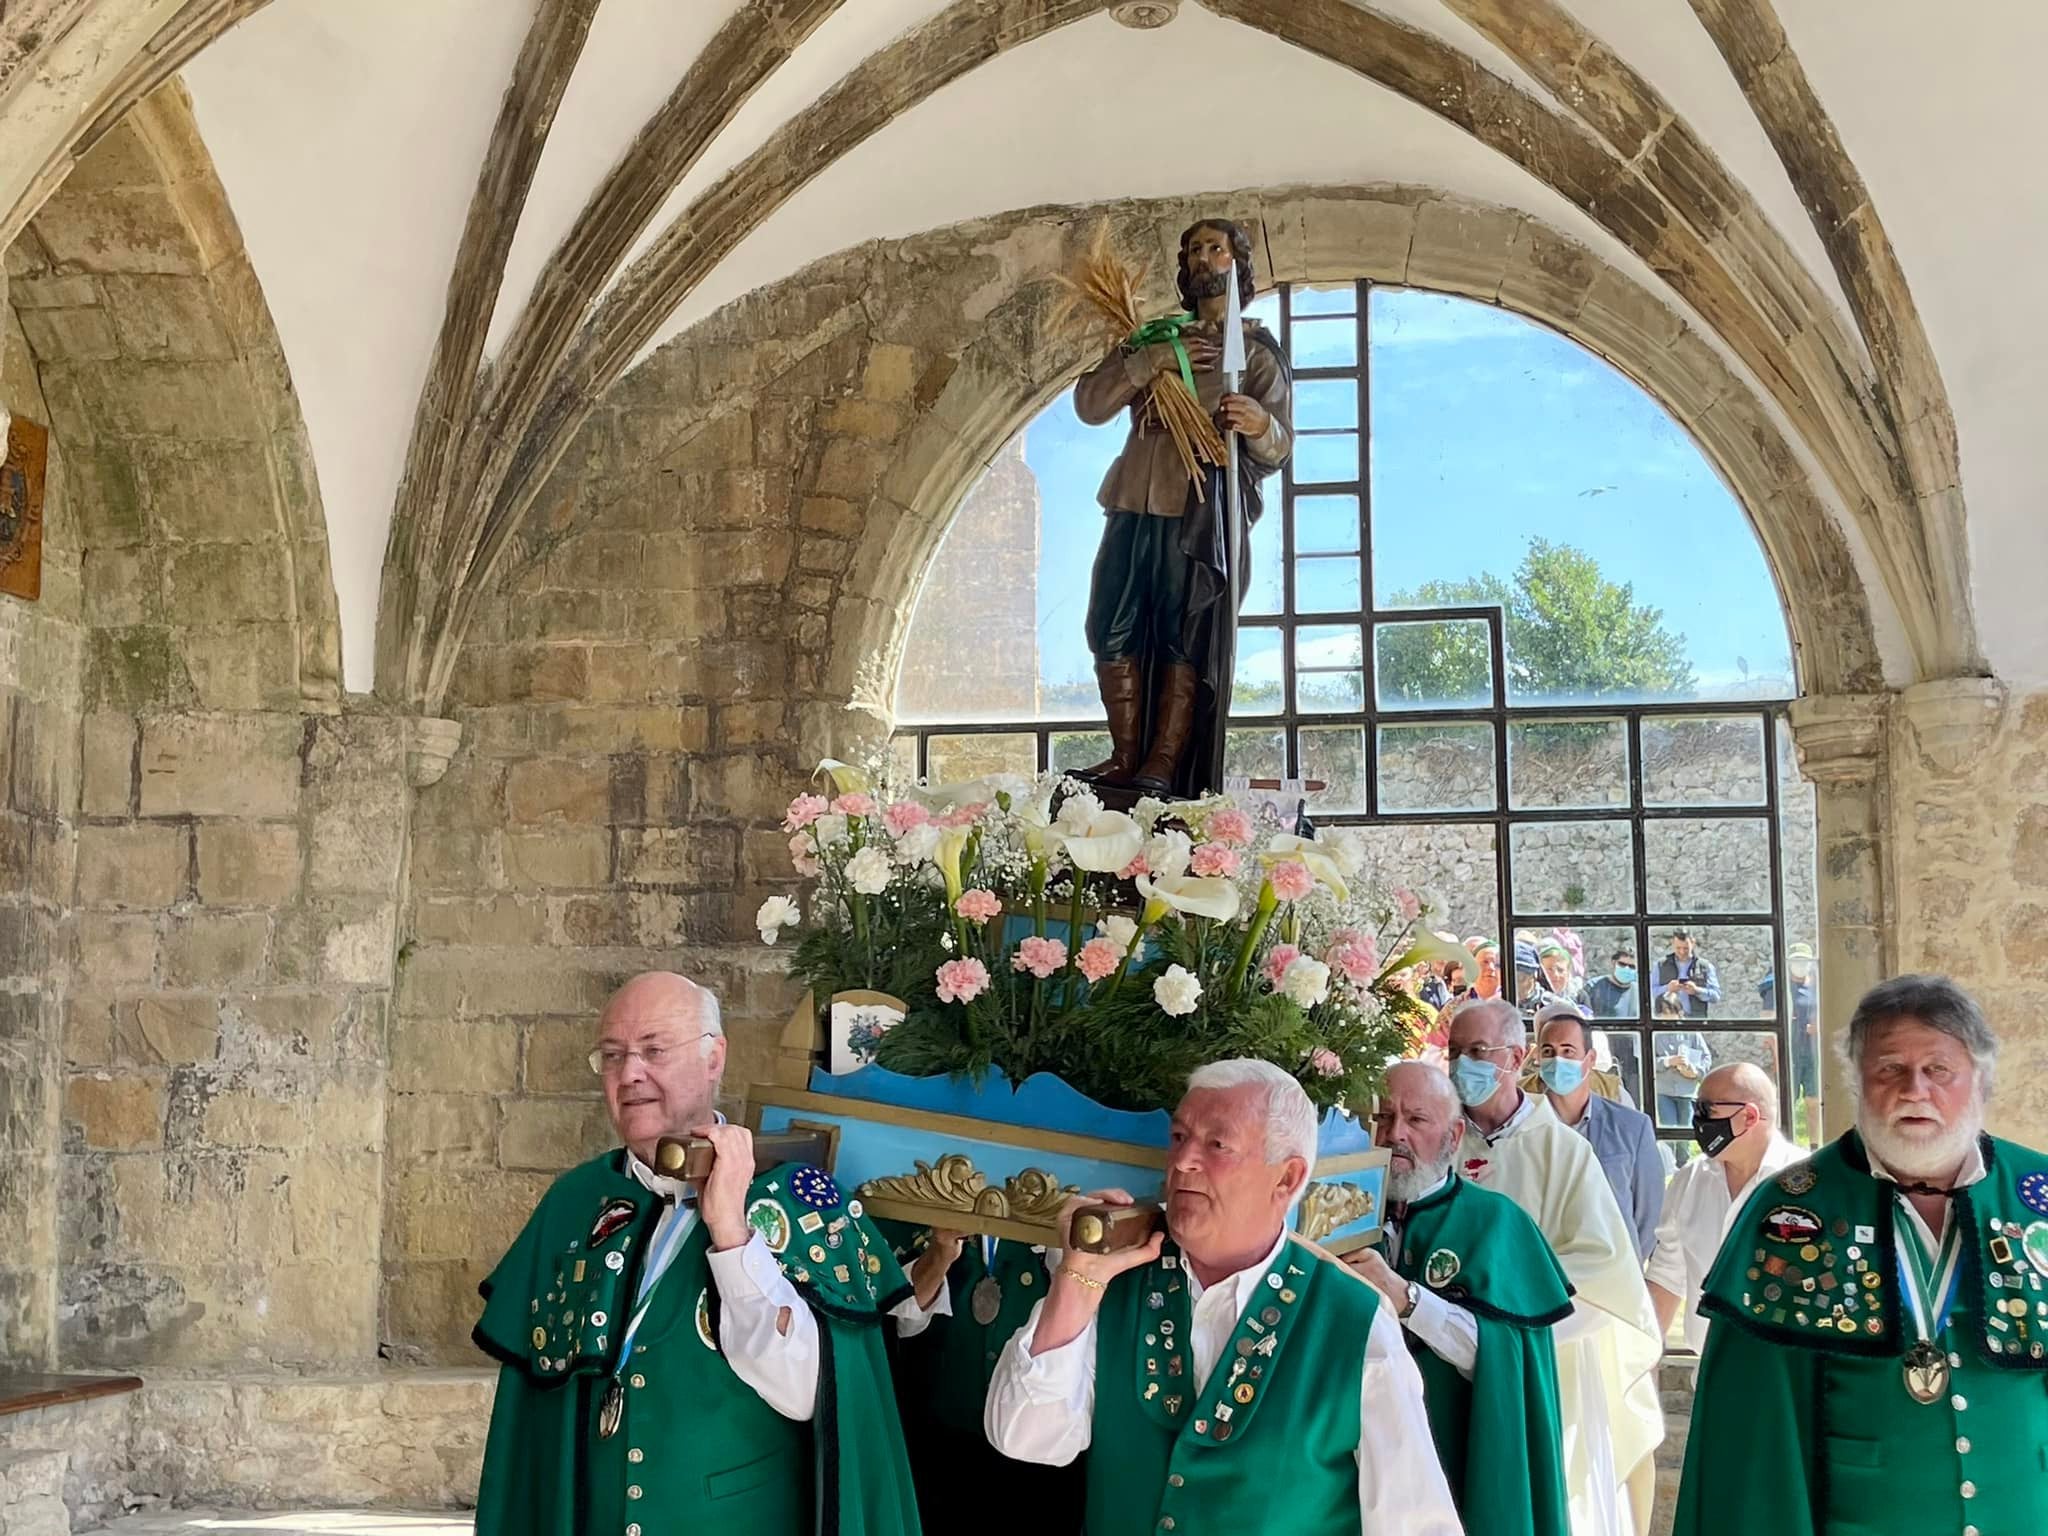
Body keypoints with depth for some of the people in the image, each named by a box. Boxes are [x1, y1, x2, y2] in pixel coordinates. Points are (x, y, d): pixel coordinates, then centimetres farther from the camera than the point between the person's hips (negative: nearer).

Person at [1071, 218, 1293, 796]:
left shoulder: (1258, 350, 13)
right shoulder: (1156, 337, 23)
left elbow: (1279, 447, 2)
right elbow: (1088, 403, 9)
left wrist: (1260, 424, -22)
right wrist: (1151, 361, -5)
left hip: (1204, 510, -4)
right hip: (1135, 504, 4)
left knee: (1185, 637, -11)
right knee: (1115, 629, -5)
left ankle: (1163, 768, -14)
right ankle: (1125, 757, -1)